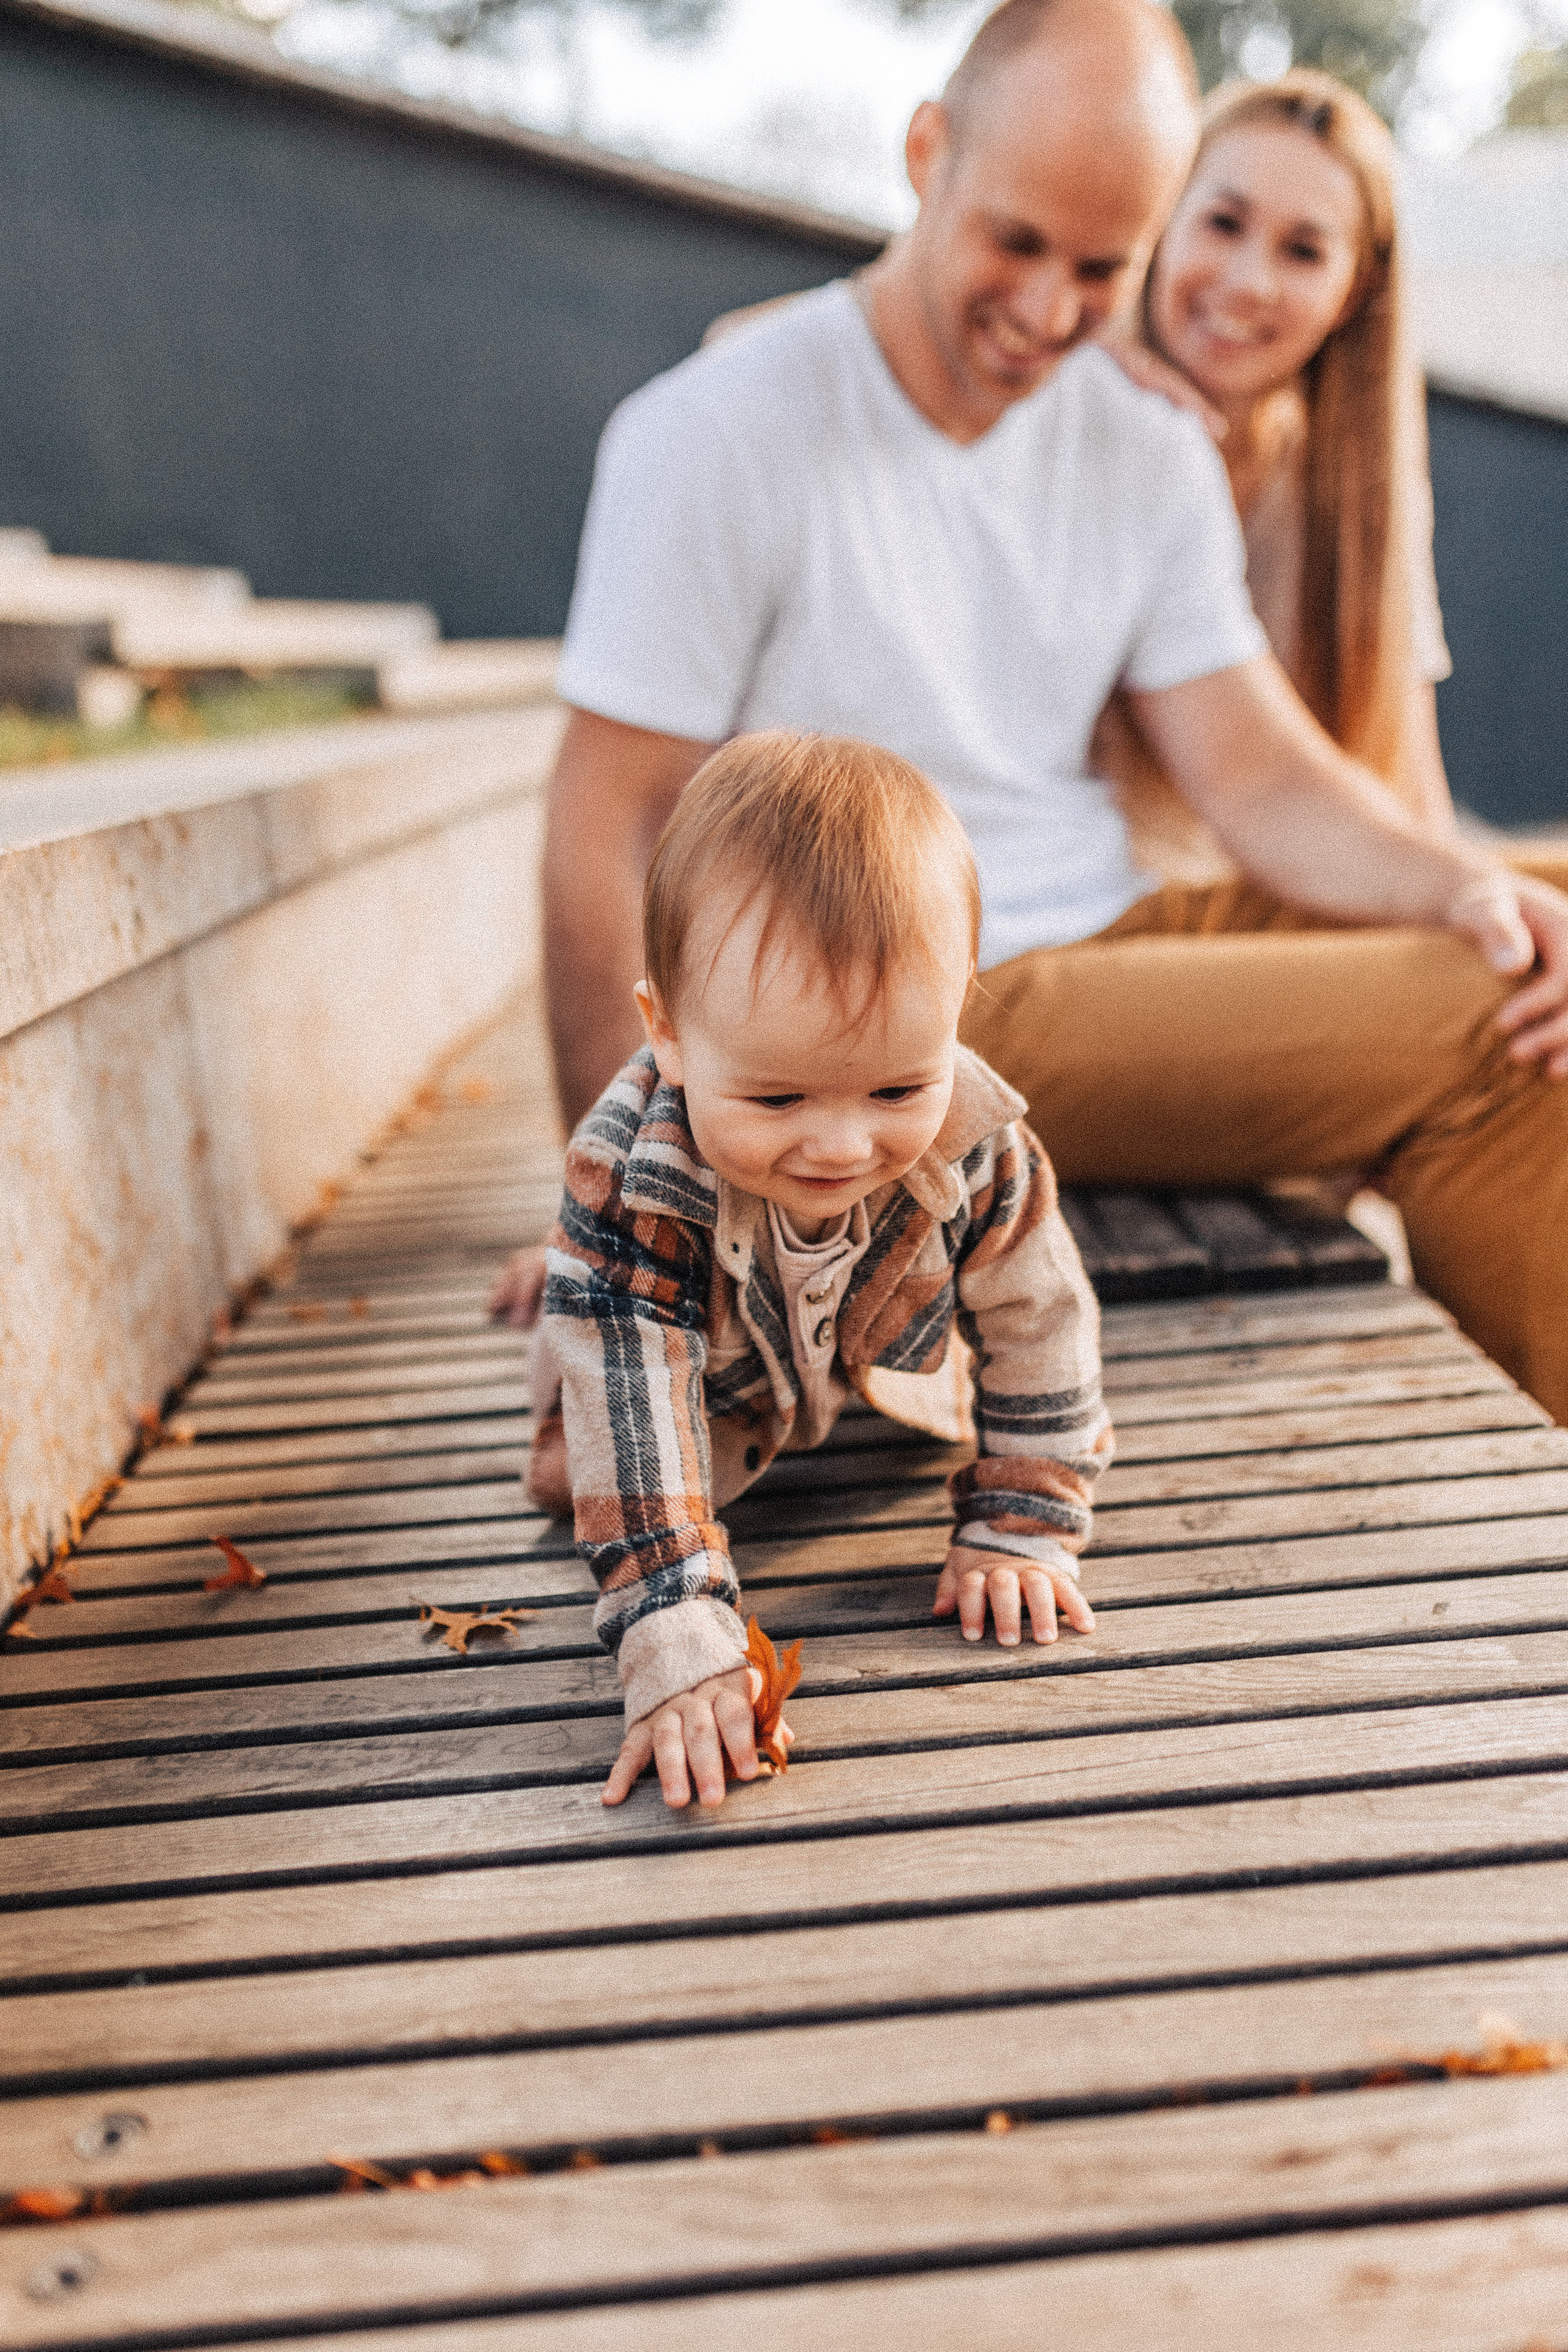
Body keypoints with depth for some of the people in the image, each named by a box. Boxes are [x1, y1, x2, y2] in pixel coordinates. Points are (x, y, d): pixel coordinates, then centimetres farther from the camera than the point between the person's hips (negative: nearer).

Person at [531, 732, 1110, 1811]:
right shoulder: (628, 1176, -47)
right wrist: (682, 1651, -54)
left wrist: (1021, 1532, -20)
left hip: (877, 1346, 2)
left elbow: (1040, 1325, -23)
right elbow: (629, 1415, -47)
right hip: (711, 1370, -2)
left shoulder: (977, 1148, -40)